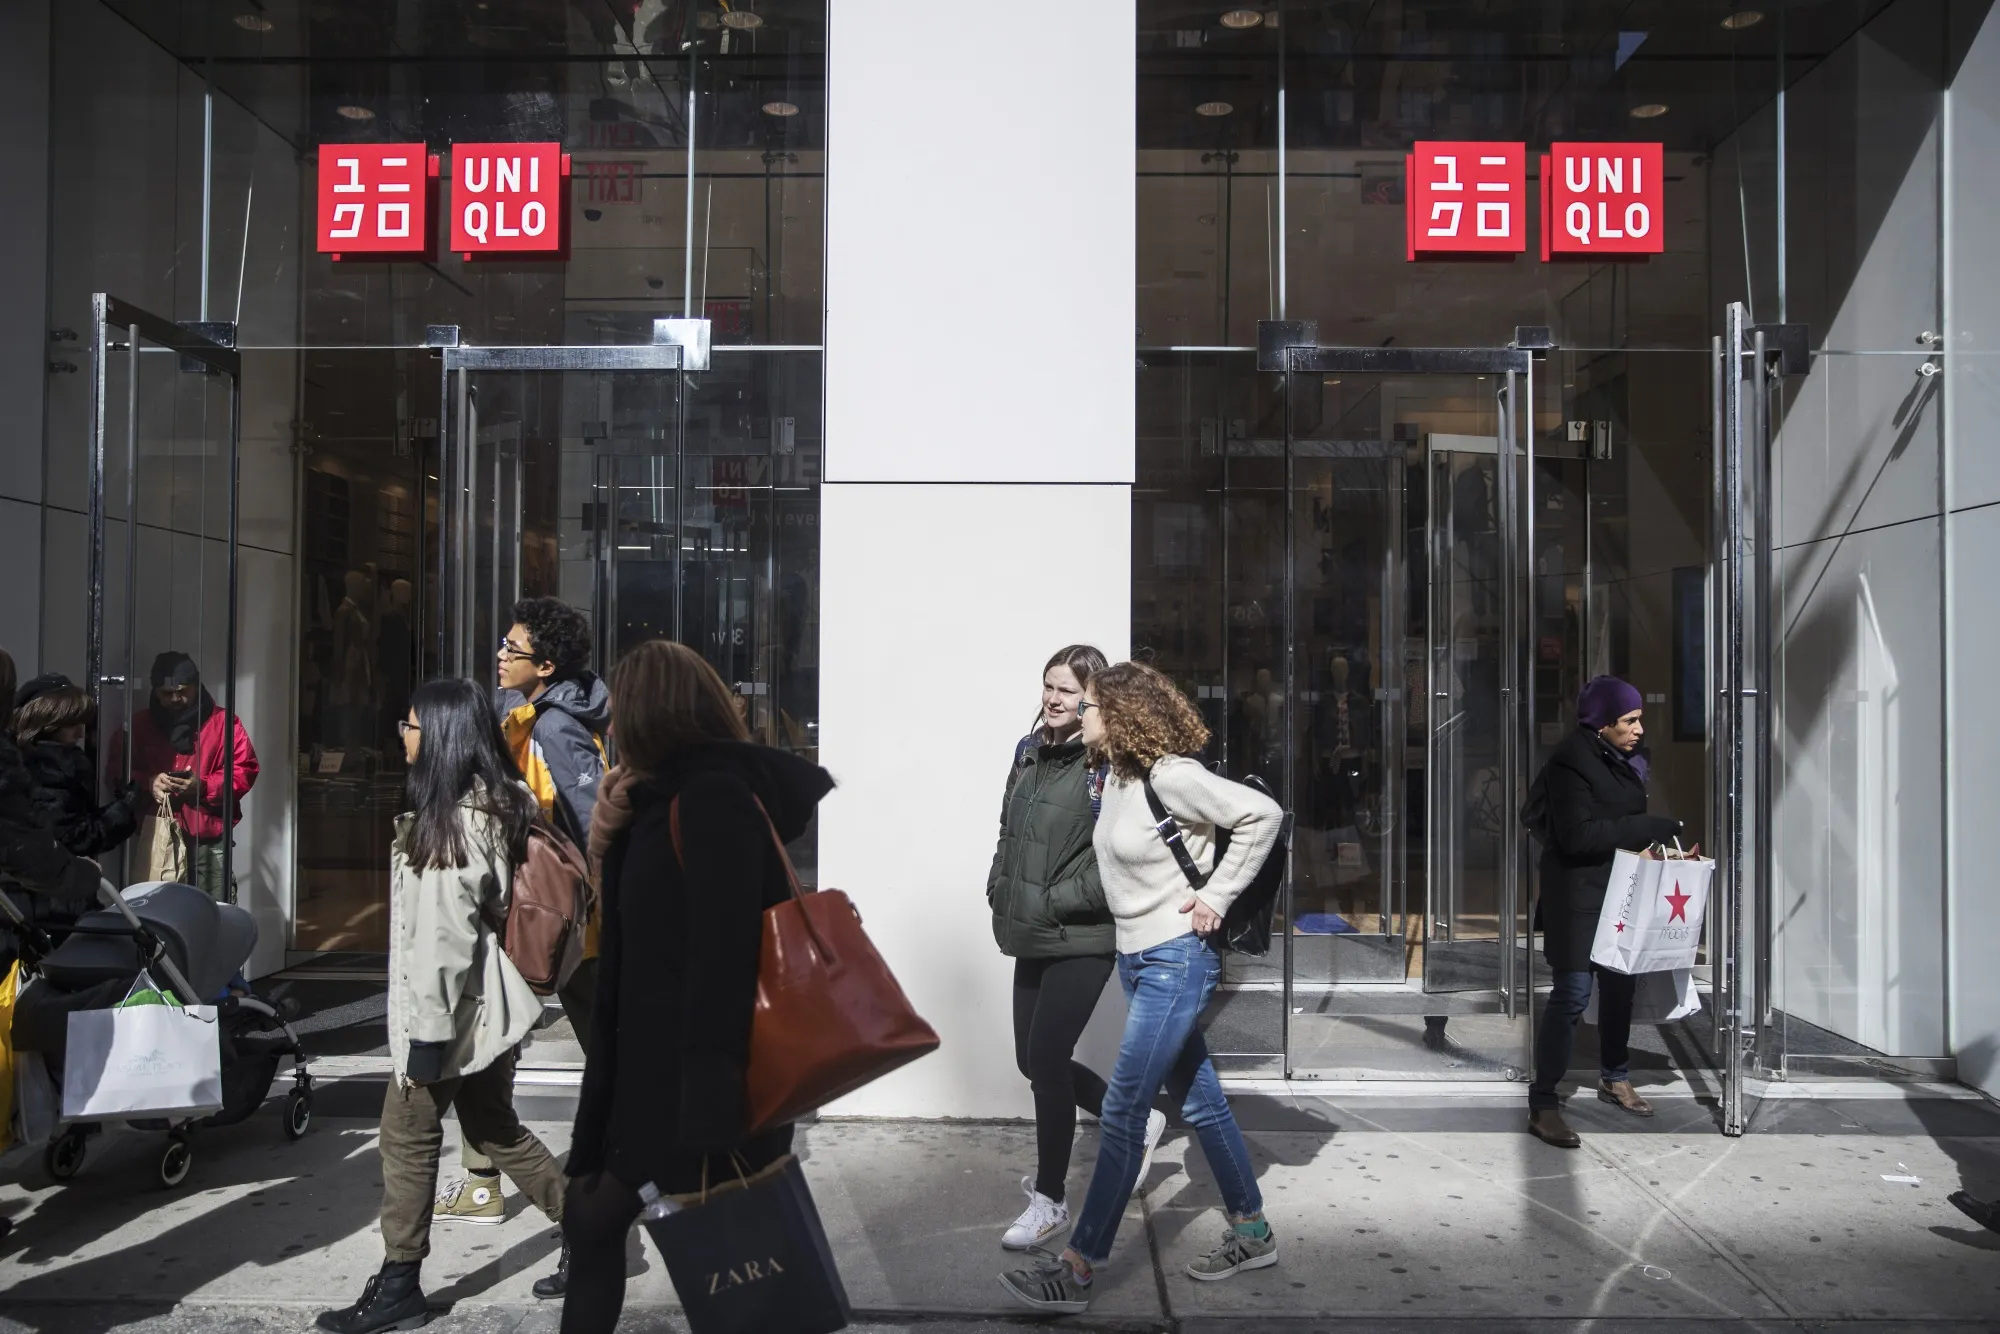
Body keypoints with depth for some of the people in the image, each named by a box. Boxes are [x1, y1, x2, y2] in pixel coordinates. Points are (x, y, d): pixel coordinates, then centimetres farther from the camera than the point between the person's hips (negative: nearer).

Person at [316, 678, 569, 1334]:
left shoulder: (453, 821, -19)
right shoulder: (493, 806, 10)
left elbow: (445, 936, -22)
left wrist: (429, 1031, -20)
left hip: (450, 1008, -10)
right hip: (481, 1005, 10)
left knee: (408, 1134, 4)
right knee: (496, 1130, 16)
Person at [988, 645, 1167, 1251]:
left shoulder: (1107, 763, -15)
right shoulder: (1030, 752, 9)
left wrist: (1055, 901, -19)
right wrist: (1001, 888, 7)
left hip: (1082, 939, -8)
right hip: (1031, 938, 8)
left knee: (1046, 1057, -6)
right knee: (1033, 1058, 14)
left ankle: (1049, 1200, 14)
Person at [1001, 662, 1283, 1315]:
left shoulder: (1170, 775, -19)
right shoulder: (1115, 777, 6)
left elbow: (1262, 814, -19)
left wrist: (1216, 895, -18)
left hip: (1176, 959, -9)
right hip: (1137, 956, 9)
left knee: (1123, 1111, -6)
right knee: (1199, 1100, 16)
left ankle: (1076, 1272, 2)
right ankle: (1253, 1234, 30)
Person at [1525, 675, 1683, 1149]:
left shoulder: (1623, 758, 8)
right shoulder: (1572, 762, -18)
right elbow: (1577, 835, -24)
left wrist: (1652, 843, 1)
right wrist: (1648, 829, -22)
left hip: (1619, 891, 8)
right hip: (1578, 895, -8)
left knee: (1620, 983, 18)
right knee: (1572, 993, -10)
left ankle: (1614, 1078, 38)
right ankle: (1542, 1106, -5)